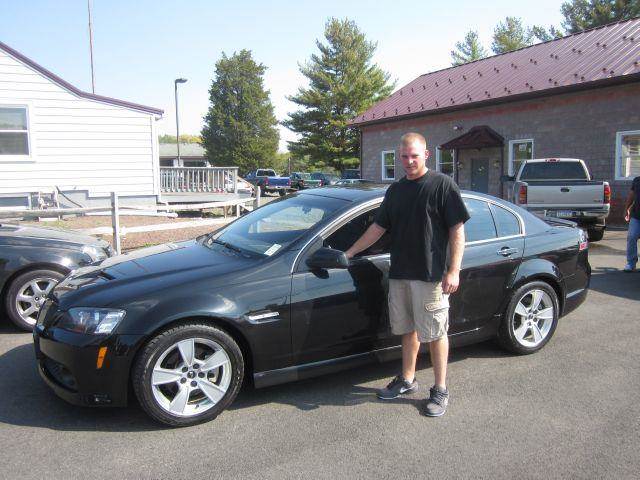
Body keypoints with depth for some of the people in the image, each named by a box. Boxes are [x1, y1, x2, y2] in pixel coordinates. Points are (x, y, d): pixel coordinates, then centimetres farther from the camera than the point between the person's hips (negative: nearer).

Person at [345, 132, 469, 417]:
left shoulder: (442, 185, -5)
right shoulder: (395, 190, 13)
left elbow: (457, 231, -8)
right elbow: (378, 227, 18)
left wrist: (454, 271, -15)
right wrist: (349, 253, 14)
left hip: (431, 275, -6)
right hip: (399, 273, 6)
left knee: (435, 332, 3)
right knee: (408, 329, 16)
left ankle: (440, 390, 16)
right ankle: (407, 380, 31)